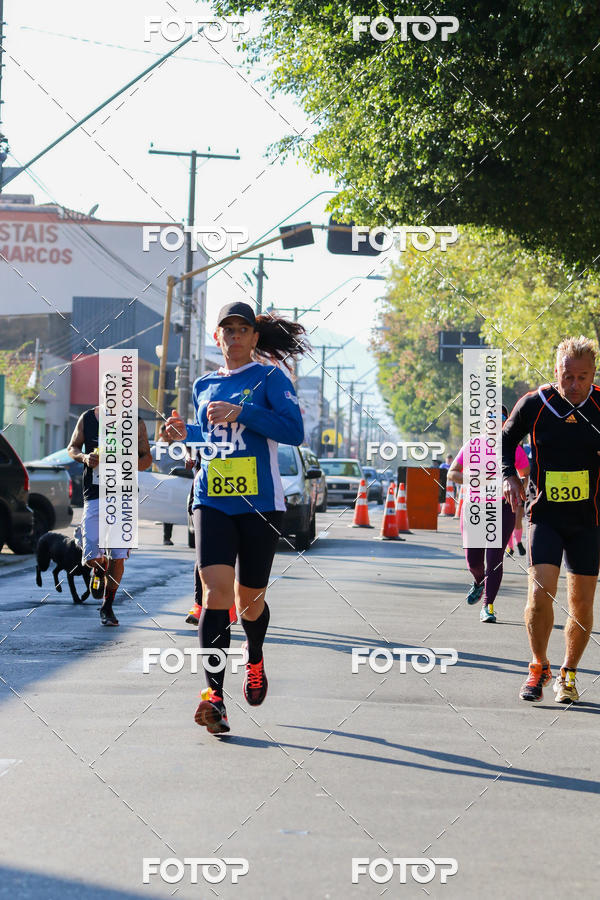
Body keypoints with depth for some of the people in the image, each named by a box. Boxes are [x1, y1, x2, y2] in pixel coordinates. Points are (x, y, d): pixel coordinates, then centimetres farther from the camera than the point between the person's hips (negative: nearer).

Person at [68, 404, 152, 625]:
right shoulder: (87, 419, 3)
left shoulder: (135, 423, 2)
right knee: (92, 557, -7)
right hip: (94, 495, 0)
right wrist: (84, 457, -8)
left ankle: (107, 607, 13)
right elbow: (72, 448, 16)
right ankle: (100, 570, 31)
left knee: (118, 555, -3)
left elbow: (147, 458, 8)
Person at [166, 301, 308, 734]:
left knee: (249, 598, 8)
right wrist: (185, 433, 7)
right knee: (216, 592, -15)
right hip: (212, 500, 3)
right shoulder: (204, 386, 15)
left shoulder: (269, 377, 0)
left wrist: (242, 412, -20)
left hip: (259, 502, -3)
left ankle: (255, 660, 42)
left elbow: (294, 430, -13)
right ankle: (215, 696, -20)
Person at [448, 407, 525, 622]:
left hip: (503, 509, -1)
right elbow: (452, 474, -1)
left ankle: (488, 605, -4)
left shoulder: (514, 448, 2)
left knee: (494, 558, -11)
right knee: (473, 560, 2)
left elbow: (527, 474, 13)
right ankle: (479, 581, 37)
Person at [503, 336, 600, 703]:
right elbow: (505, 439, 12)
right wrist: (510, 476, -2)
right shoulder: (534, 404, -5)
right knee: (540, 593, -15)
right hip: (544, 516, -1)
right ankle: (539, 667, 8)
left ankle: (568, 674, 24)